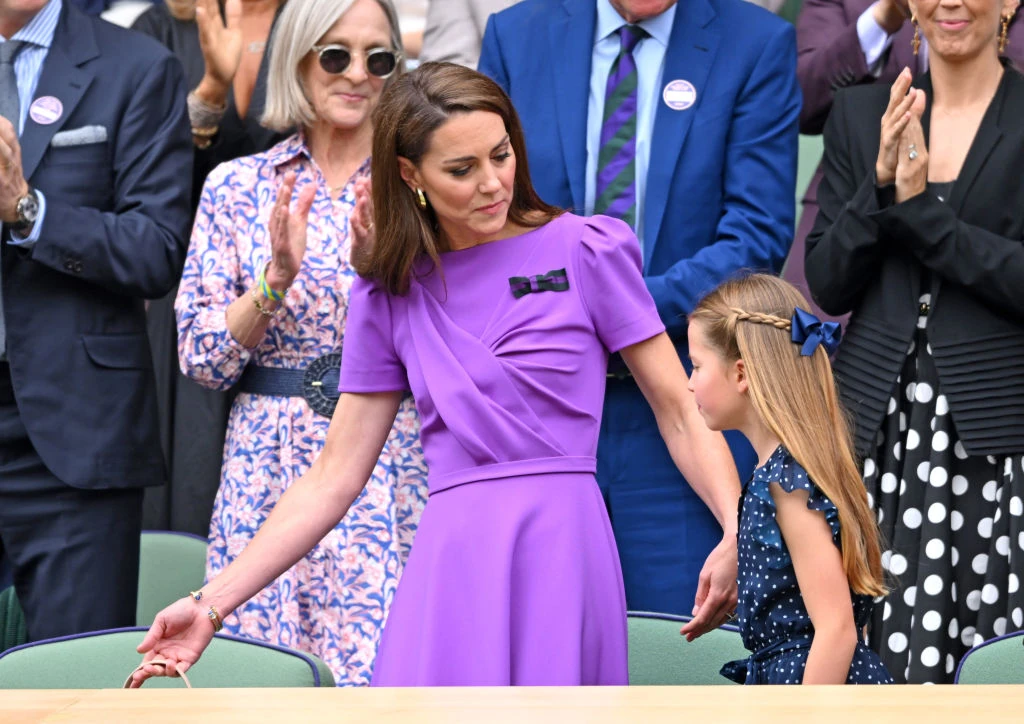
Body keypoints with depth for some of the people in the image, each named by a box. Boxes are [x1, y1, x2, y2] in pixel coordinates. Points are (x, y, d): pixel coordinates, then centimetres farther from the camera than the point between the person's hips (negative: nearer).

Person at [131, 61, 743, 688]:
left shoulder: (586, 250, 4)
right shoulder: (392, 294, 12)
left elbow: (681, 412, 3)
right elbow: (333, 479, 12)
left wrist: (739, 537, -13)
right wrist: (212, 605, 6)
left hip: (561, 538, -2)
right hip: (452, 559, 2)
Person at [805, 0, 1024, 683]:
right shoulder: (860, 113, 12)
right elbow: (828, 286, 7)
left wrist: (921, 206, -13)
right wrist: (881, 183, -8)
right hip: (877, 425, 3)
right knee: (878, 656, -3)